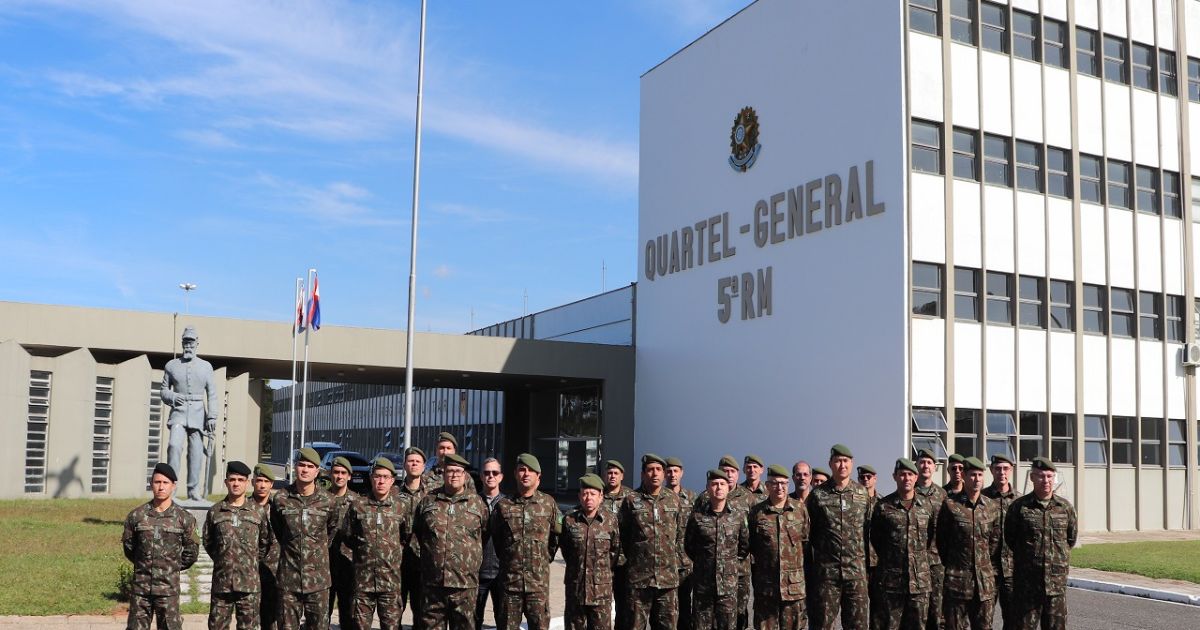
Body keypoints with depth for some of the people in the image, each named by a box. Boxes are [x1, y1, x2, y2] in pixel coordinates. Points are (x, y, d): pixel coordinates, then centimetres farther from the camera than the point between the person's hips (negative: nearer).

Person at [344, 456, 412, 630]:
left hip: (391, 580, -1)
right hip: (363, 579, 1)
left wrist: (394, 550, 6)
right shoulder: (358, 506, 2)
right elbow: (347, 536, 13)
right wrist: (364, 550, 12)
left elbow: (408, 536, 10)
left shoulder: (403, 505, 0)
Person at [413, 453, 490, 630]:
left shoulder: (477, 503, 5)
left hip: (465, 583, -1)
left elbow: (486, 533, 14)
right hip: (432, 582, 1)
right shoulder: (428, 501, 8)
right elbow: (416, 532, 19)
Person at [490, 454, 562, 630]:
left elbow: (557, 535, 11)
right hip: (509, 580, 1)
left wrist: (546, 557, 10)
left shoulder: (548, 503, 3)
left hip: (539, 582, -1)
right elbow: (494, 537, 14)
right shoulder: (503, 505, 3)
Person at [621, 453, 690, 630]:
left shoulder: (674, 500, 8)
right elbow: (622, 537, 5)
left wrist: (684, 564, 8)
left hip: (668, 578, 2)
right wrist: (623, 562, 4)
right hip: (638, 577, -2)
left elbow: (681, 536, 12)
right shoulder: (631, 501, 1)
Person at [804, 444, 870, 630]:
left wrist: (869, 562, 4)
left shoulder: (863, 493, 5)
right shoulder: (817, 494, 0)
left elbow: (871, 528, 8)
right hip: (826, 570, -1)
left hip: (857, 571, 1)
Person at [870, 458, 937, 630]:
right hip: (891, 579, -2)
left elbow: (934, 535, 15)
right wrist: (887, 559, 7)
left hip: (920, 579, 2)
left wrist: (923, 555, 10)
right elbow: (874, 539, 6)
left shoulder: (927, 504, 6)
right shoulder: (883, 506, -1)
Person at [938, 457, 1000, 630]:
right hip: (957, 579, -3)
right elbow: (941, 540, 1)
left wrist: (983, 562, 11)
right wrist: (949, 566, 5)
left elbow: (995, 541, 15)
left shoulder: (992, 507, 6)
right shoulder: (950, 505, -6)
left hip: (985, 579, 3)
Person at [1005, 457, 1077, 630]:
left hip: (1057, 582, 2)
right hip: (1027, 582, -2)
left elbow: (1071, 538, 16)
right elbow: (1010, 539, 6)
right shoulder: (1019, 507, -4)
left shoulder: (1065, 507, 4)